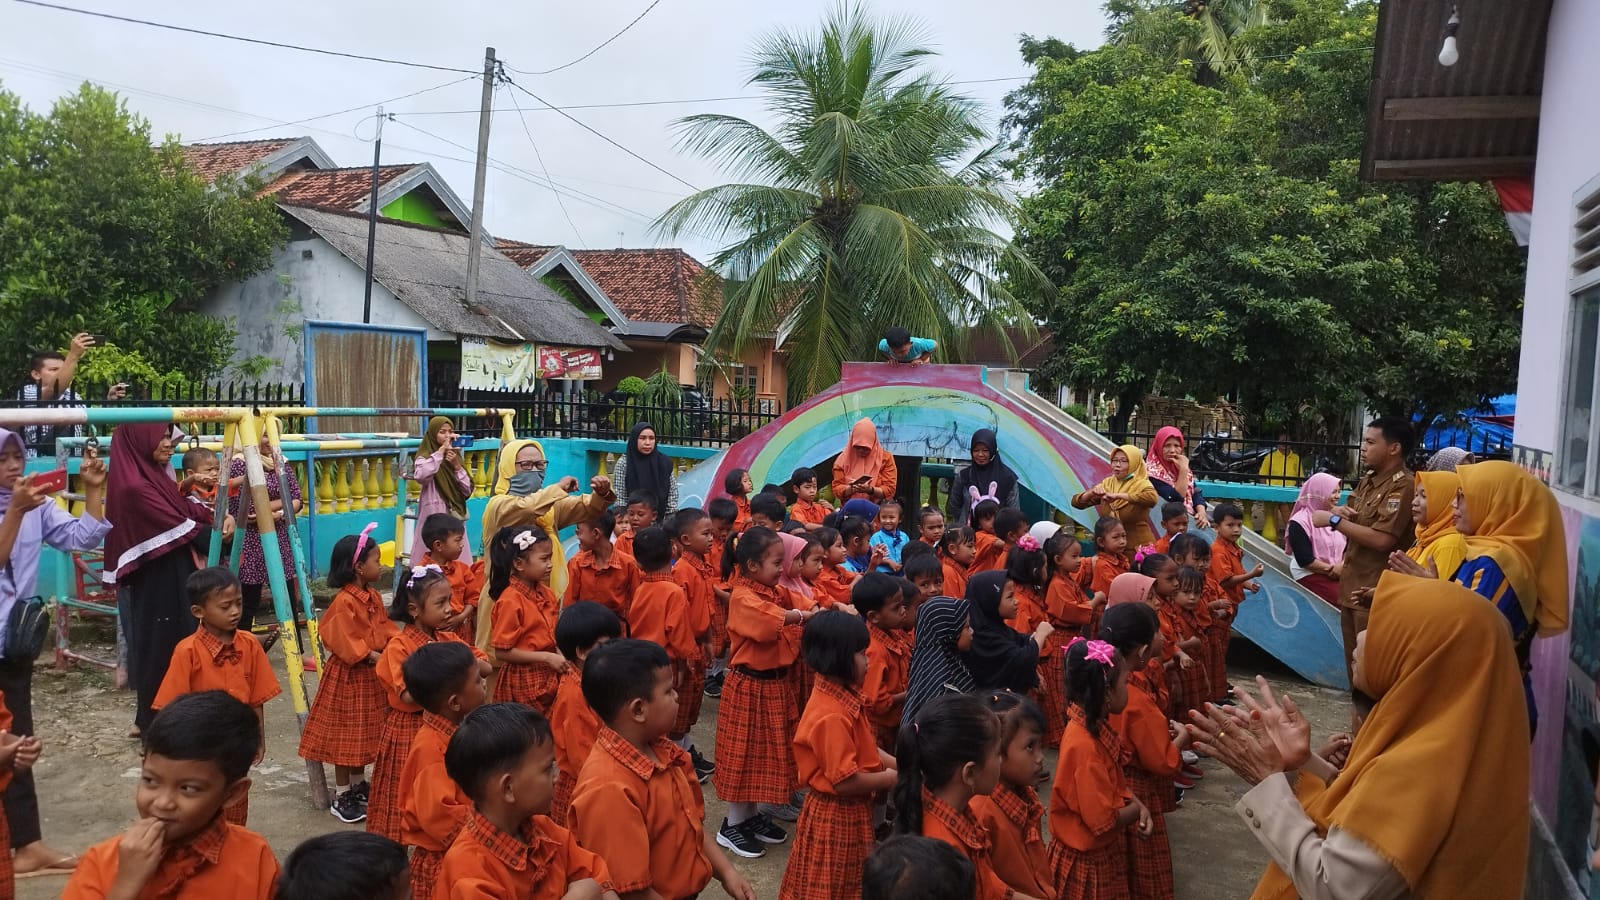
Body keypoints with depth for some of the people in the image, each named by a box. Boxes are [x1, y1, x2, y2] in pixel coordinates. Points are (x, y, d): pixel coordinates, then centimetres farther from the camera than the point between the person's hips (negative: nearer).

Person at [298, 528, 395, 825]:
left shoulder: (373, 596, 6)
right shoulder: (344, 601, -21)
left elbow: (385, 627, 10)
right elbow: (346, 642, -23)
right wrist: (376, 657, -22)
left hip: (372, 674, 8)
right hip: (349, 675, -8)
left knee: (365, 732, 17)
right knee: (345, 735, 3)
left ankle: (358, 784, 32)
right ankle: (342, 796, 14)